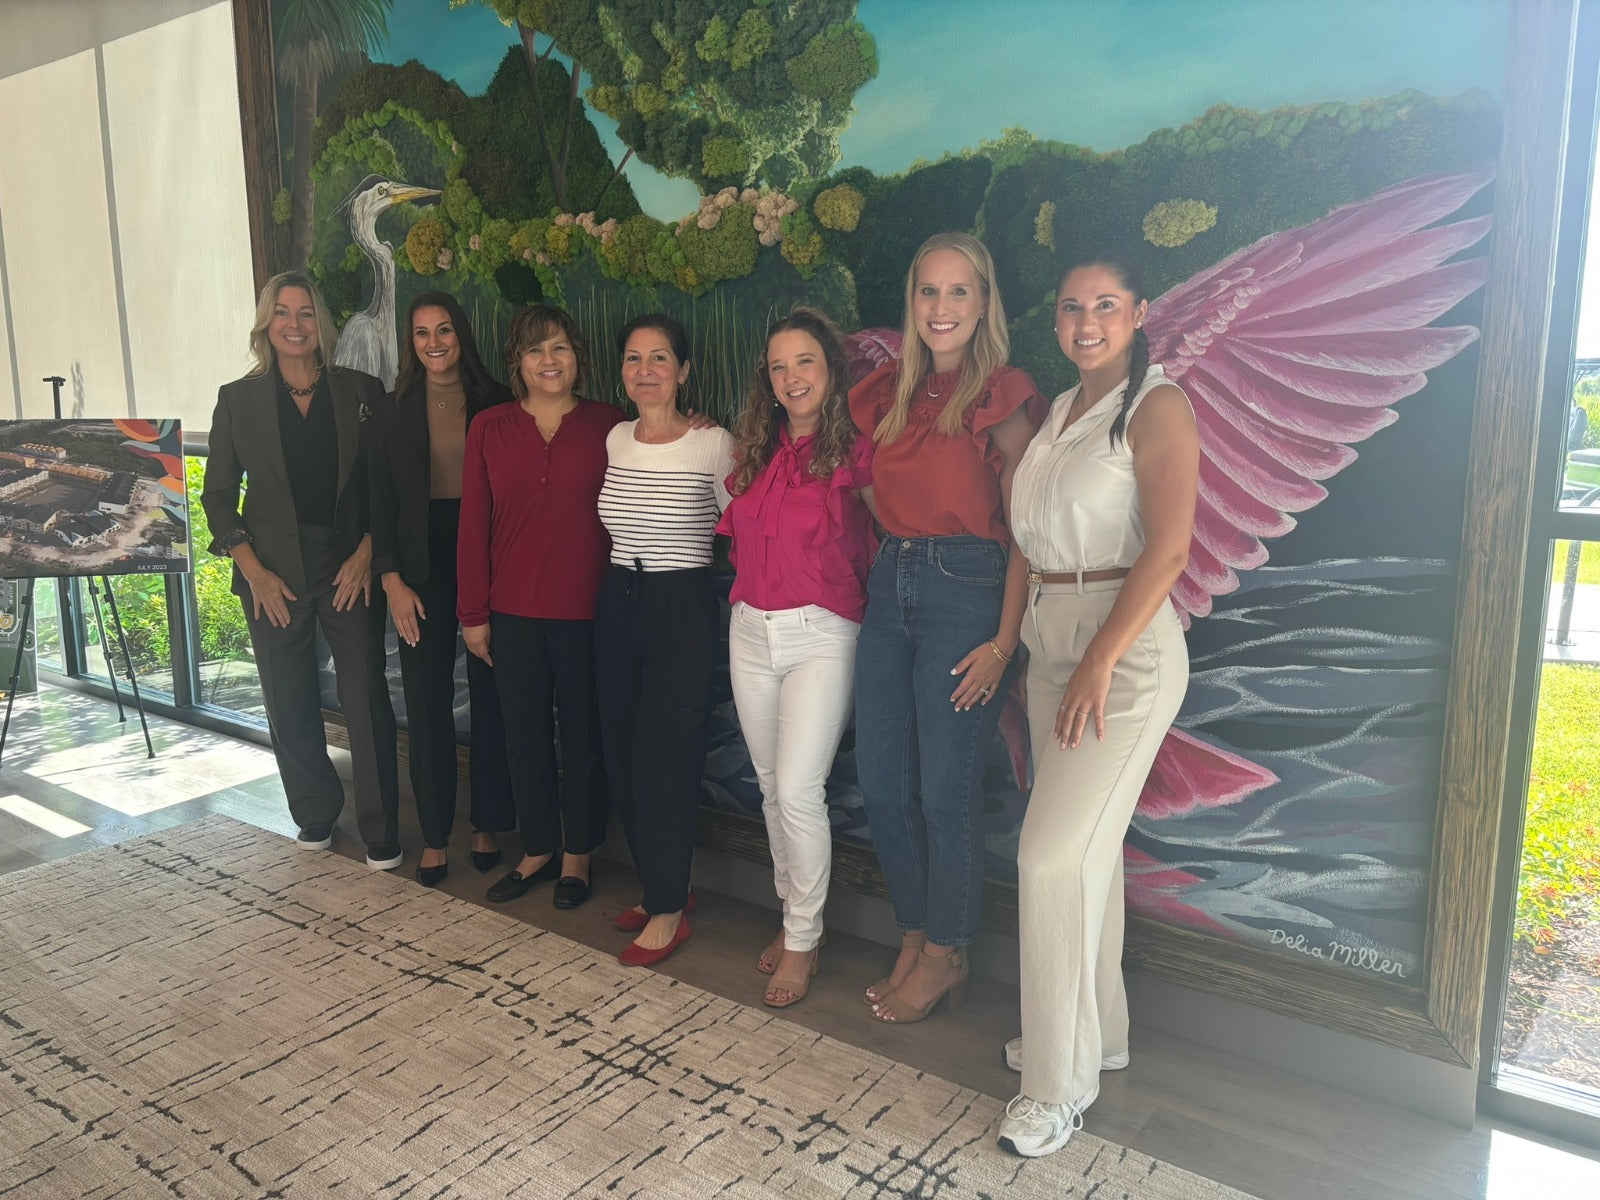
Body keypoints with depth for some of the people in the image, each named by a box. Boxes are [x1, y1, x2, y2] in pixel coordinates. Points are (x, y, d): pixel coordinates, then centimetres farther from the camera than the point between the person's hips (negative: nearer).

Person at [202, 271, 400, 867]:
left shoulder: (360, 392, 2)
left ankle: (381, 833, 8)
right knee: (290, 706, 9)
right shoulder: (238, 399, 5)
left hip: (350, 568, -1)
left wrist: (367, 552, -8)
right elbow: (217, 494, 7)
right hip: (274, 575, 2)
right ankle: (315, 815, 28)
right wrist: (253, 570, -3)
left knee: (366, 700, -4)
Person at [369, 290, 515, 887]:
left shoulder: (495, 404, 2)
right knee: (427, 704, 3)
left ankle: (488, 826, 20)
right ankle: (435, 836, 15)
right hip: (422, 570, 1)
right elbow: (381, 502, 5)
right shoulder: (394, 413, 6)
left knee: (490, 698, 6)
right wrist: (392, 580, -4)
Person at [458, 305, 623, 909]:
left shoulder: (608, 425, -1)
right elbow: (474, 524, 4)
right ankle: (538, 849, 31)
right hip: (513, 612, 2)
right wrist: (473, 613, 2)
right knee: (526, 735, 13)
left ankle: (578, 853, 27)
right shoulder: (489, 429, 4)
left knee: (583, 735, 9)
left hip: (587, 610, -2)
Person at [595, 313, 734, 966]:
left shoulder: (713, 444, -9)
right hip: (617, 605, 6)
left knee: (663, 758, -3)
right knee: (621, 753, 10)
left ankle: (668, 910, 13)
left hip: (682, 610, -6)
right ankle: (660, 885, 29)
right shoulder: (614, 439, 7)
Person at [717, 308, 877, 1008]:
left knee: (798, 791, -10)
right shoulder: (754, 450, 10)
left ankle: (803, 940, 9)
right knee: (772, 788, 12)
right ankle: (794, 917, 29)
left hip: (820, 635, -6)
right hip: (750, 632, 6)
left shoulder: (854, 452, -7)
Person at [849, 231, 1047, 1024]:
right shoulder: (890, 396, 12)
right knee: (881, 785, 9)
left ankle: (945, 959, 21)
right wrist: (890, 569, 5)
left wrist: (1003, 641, -13)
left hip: (964, 589, -6)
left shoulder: (1002, 397, -4)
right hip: (889, 587, 6)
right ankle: (914, 941, 28)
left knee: (946, 791, 1)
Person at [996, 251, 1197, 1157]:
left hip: (1126, 646, -8)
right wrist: (1021, 636, 6)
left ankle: (1062, 1081, 8)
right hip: (1050, 641, 8)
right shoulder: (1060, 410, 15)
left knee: (1053, 855, -8)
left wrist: (1100, 662, -21)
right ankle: (1098, 1029, 33)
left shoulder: (1158, 406, -8)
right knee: (1086, 847, 16)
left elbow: (1169, 547, -17)